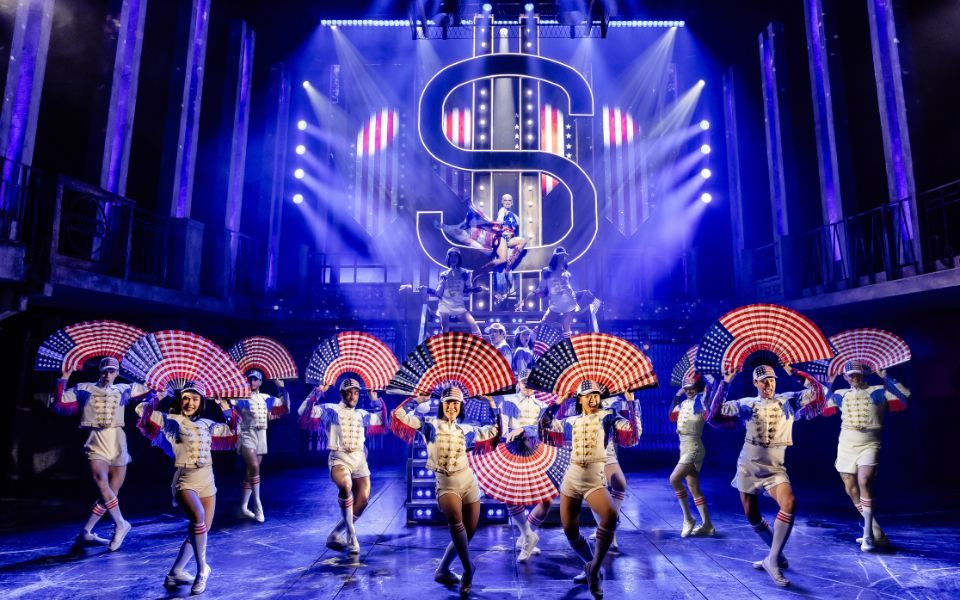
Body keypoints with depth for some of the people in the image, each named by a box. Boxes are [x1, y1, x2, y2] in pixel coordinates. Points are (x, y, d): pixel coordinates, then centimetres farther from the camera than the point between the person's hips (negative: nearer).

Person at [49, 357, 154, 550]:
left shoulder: (124, 389, 10)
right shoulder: (84, 389, 7)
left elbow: (149, 393, 23)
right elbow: (58, 405, 0)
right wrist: (63, 380, -3)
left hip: (118, 447, 3)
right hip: (96, 446, -3)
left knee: (110, 495, 5)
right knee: (102, 485, -27)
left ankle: (85, 533, 20)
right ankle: (121, 524, -13)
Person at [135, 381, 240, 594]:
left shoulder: (207, 424, 9)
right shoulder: (171, 421, -4)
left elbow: (232, 433, 22)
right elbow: (142, 410, -10)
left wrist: (228, 412, 15)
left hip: (207, 480, 6)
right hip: (185, 481, -6)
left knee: (201, 529, 10)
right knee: (198, 516, -32)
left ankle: (175, 573, 26)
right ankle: (202, 567, -15)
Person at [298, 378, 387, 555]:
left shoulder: (362, 414, 20)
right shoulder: (330, 410, 7)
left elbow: (382, 425, 28)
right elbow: (305, 413, -3)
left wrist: (376, 401, 24)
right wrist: (318, 392, -5)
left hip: (359, 459, 5)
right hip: (339, 458, -5)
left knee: (363, 499, -10)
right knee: (345, 485, -35)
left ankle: (336, 535, 7)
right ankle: (351, 535, -21)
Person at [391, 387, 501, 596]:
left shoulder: (466, 430, 9)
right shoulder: (430, 424, 2)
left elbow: (495, 431, 21)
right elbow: (399, 416, -2)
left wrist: (492, 405, 16)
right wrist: (418, 400, 2)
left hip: (469, 484, 4)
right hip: (445, 485, -4)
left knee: (468, 533, 6)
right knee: (455, 520, -32)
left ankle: (443, 570, 26)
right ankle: (468, 569, -19)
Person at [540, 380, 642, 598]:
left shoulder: (607, 417, 1)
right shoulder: (571, 422, 10)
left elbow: (633, 434, -10)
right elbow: (544, 428, 16)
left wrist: (632, 404, -13)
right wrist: (554, 404, 12)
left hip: (594, 480, -4)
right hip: (571, 479, 4)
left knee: (610, 514, -32)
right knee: (570, 531, 7)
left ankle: (594, 568, -15)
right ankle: (591, 565, 33)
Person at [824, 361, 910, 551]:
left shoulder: (878, 392, 1)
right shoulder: (840, 395, 11)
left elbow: (904, 396, -10)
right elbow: (823, 409, 16)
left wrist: (885, 377, -9)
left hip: (869, 445, -4)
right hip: (846, 446, 5)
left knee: (864, 483, -24)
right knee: (851, 490, 6)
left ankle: (868, 535, -17)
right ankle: (877, 533, 20)